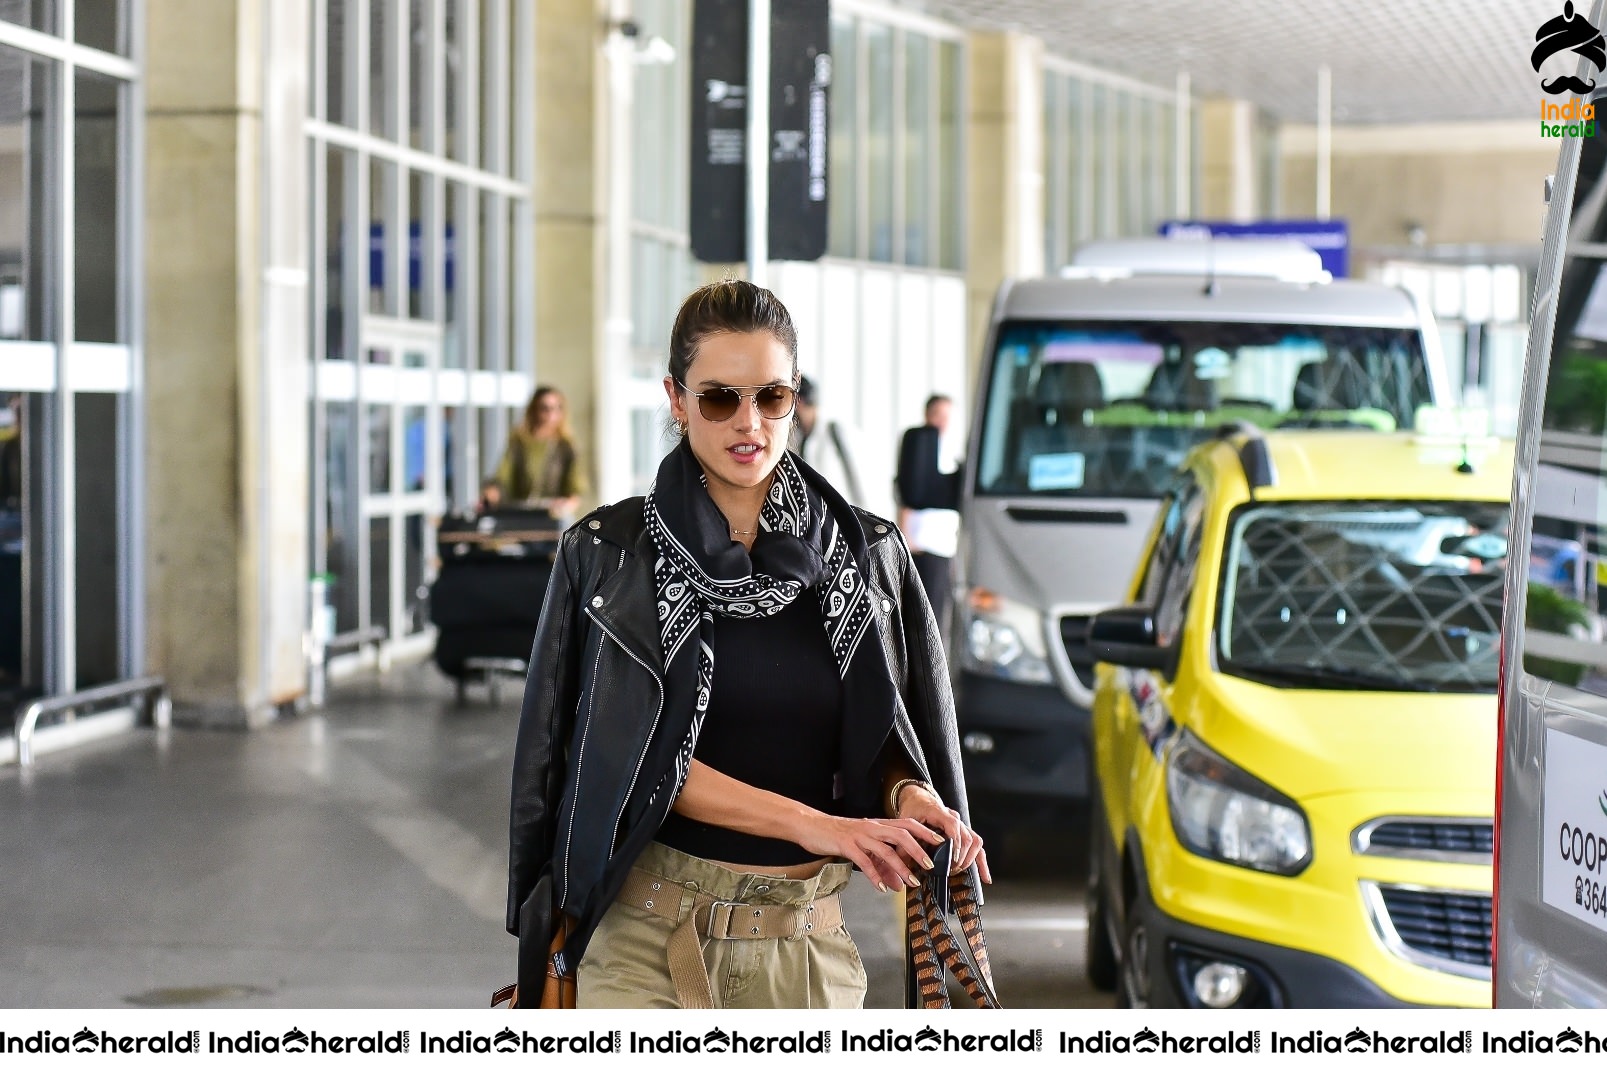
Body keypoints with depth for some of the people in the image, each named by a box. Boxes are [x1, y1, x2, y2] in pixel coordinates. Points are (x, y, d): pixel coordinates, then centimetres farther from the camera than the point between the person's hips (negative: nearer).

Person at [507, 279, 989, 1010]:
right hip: (648, 943, -2)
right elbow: (639, 760, -6)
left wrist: (913, 799, -12)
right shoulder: (608, 556, 0)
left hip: (806, 944, 3)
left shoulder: (865, 554, 6)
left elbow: (890, 745, 12)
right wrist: (807, 824, -15)